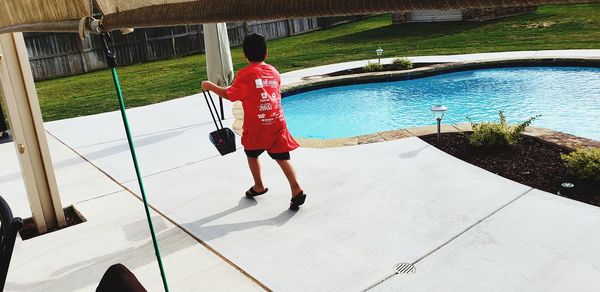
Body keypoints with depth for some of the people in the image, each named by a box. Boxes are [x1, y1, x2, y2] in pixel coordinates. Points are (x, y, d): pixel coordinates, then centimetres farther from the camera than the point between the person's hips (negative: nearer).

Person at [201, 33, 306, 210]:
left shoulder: (245, 74, -8)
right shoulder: (274, 72, 8)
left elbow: (230, 96, -8)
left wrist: (211, 86, 5)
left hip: (257, 125, -4)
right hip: (278, 122, 4)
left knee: (252, 154, 20)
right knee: (281, 157, 6)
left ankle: (258, 186, 31)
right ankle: (296, 189, -5)